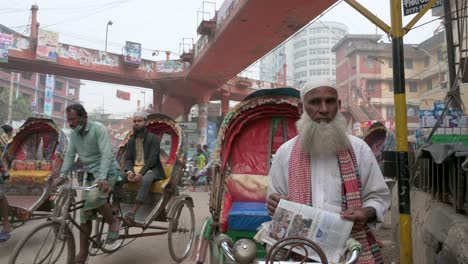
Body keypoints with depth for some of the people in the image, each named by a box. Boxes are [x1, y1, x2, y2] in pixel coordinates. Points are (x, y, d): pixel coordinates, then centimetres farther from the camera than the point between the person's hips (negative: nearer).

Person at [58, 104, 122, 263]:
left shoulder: (98, 128, -17)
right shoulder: (74, 134, 4)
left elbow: (106, 154, -26)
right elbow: (69, 155, 3)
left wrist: (102, 178, -37)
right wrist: (62, 176, -11)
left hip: (107, 172, -7)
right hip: (91, 174, 7)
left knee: (94, 197, -34)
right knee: (85, 213, 5)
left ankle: (113, 222, -7)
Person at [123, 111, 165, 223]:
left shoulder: (153, 138, -2)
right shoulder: (131, 141, 15)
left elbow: (152, 159, -12)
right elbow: (128, 159, 8)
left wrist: (140, 173, -23)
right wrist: (129, 171, -15)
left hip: (151, 169, -5)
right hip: (134, 168, 5)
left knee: (146, 180, -38)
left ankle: (132, 212, -41)